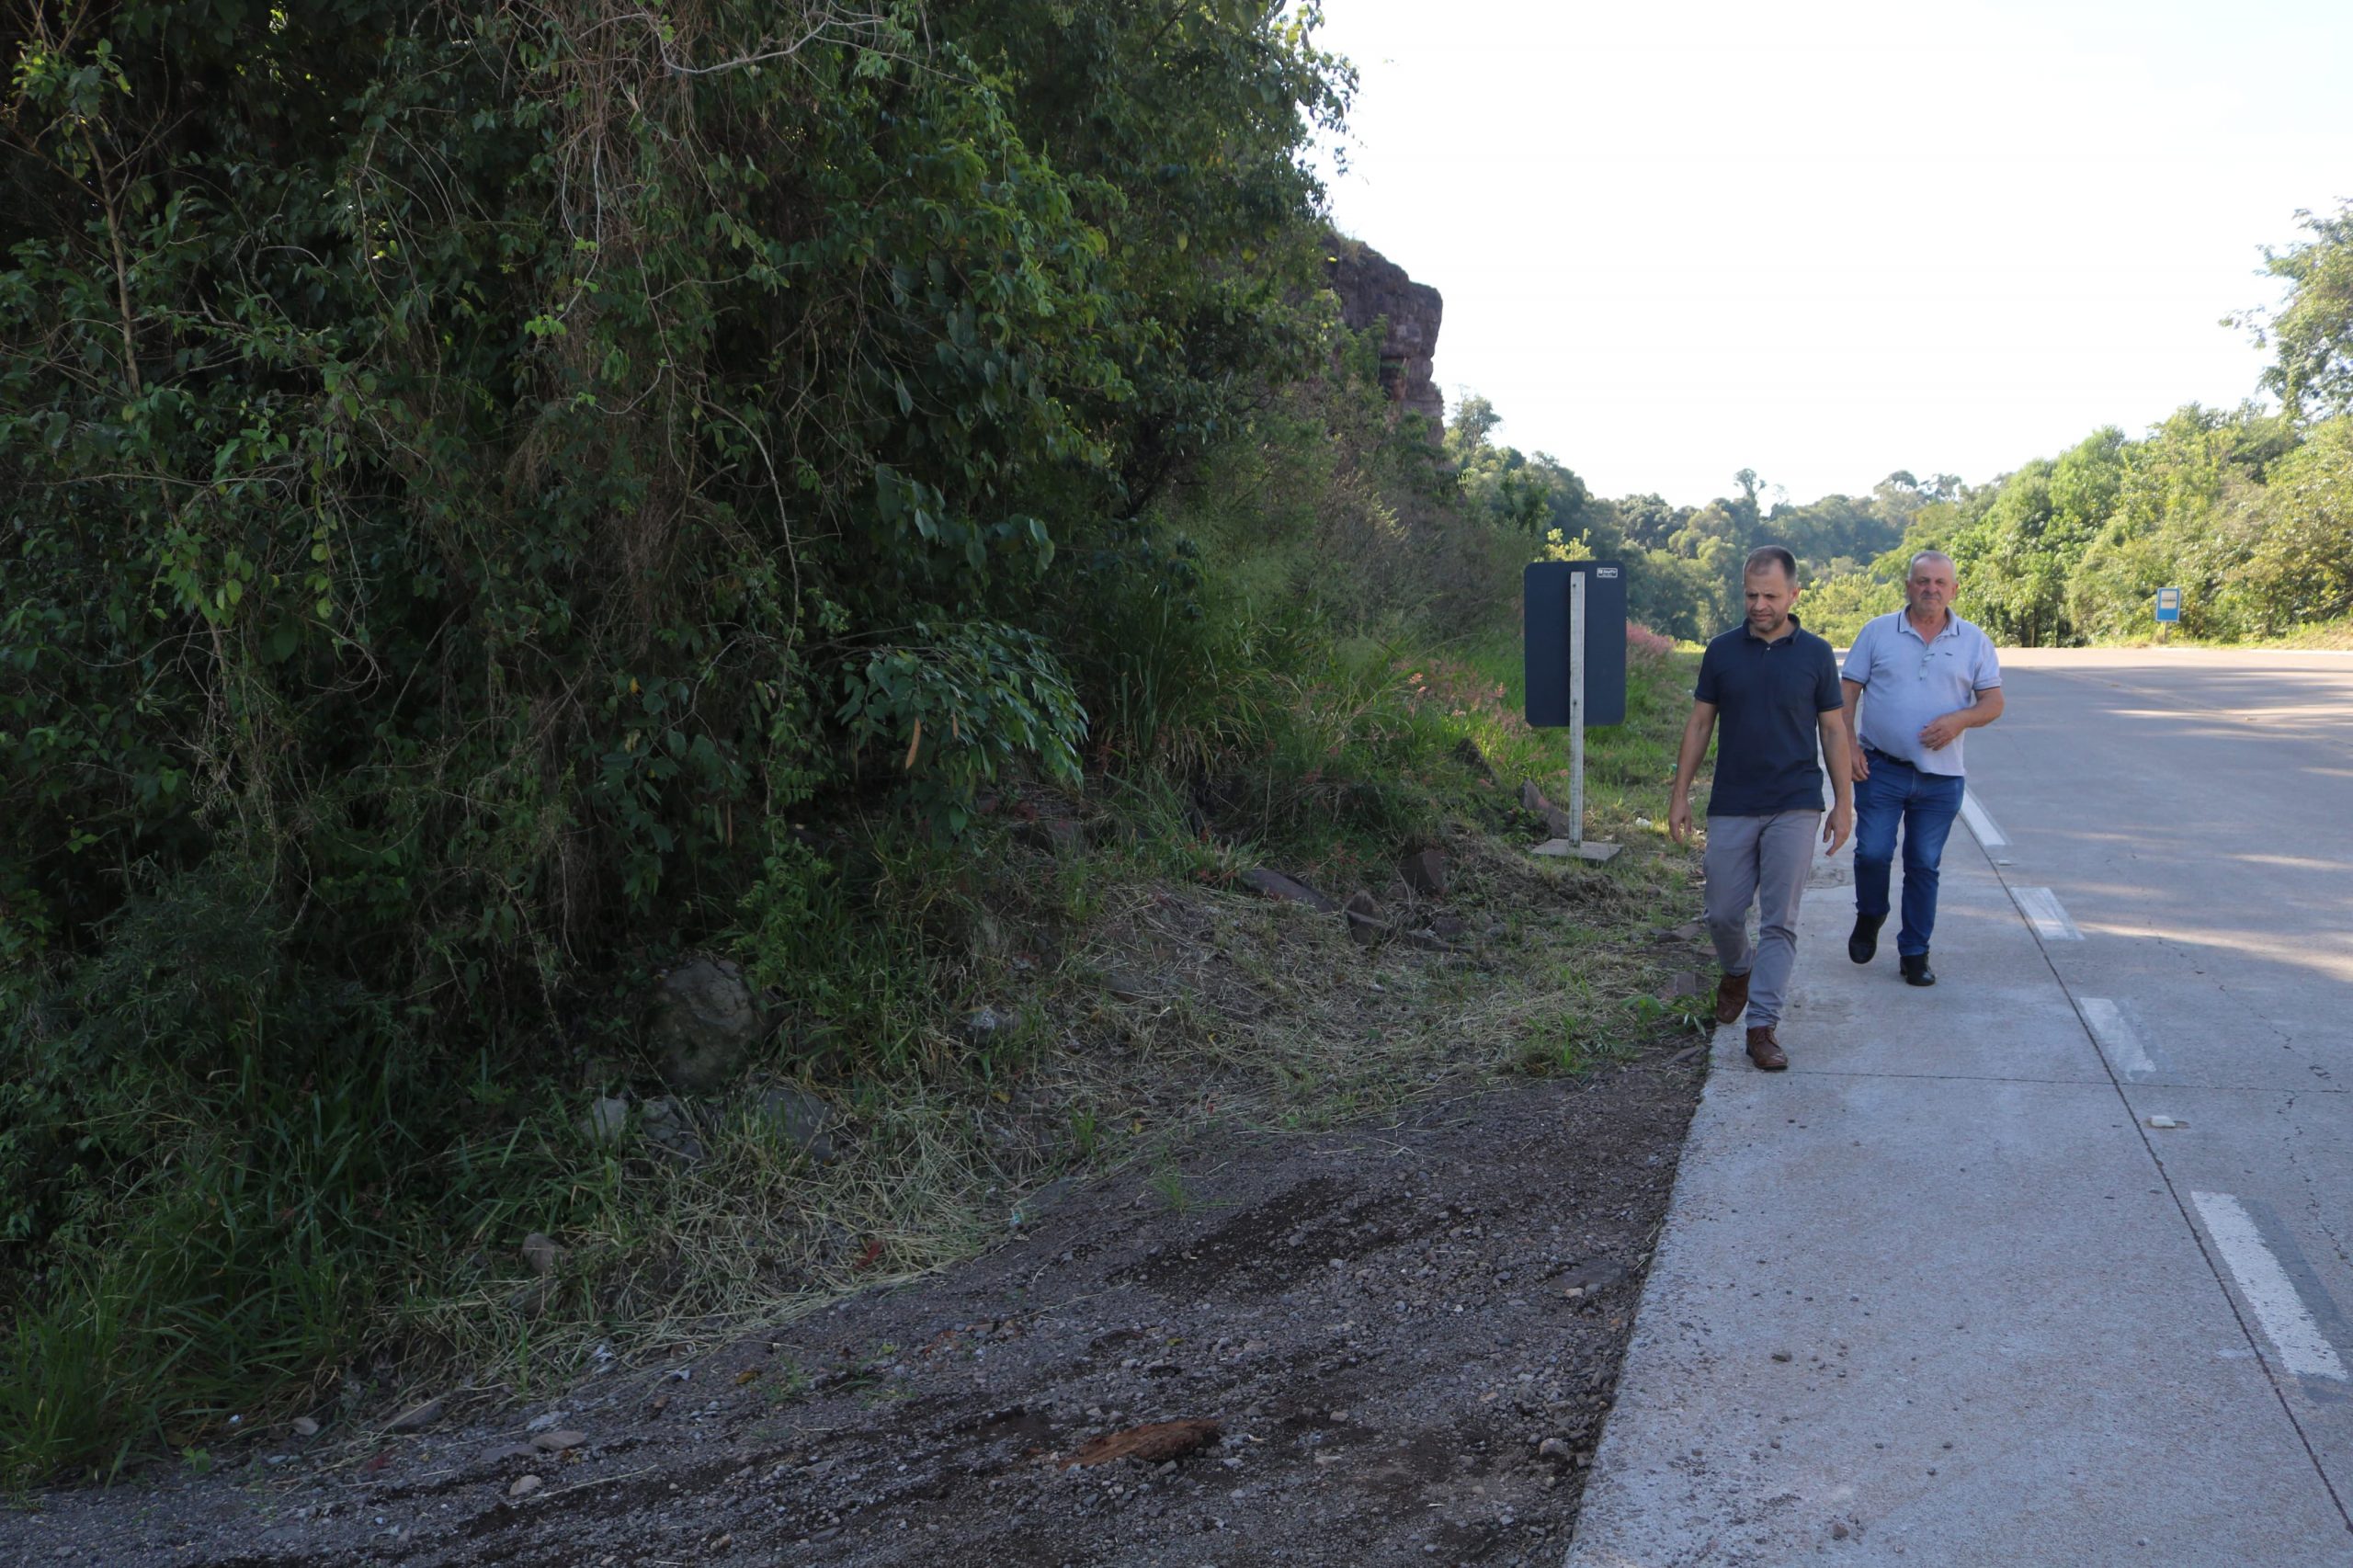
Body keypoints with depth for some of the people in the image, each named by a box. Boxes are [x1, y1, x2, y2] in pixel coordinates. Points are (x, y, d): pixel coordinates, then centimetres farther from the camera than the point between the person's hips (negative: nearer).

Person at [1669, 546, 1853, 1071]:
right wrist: (1680, 796, 4)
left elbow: (1833, 730, 6)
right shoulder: (1722, 651, 3)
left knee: (1780, 922, -3)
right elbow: (1699, 724, 7)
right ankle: (1737, 971, 38)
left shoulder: (1816, 654, 1)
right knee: (1723, 913, 6)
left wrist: (1844, 802, 3)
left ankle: (1763, 1024, 1)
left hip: (1794, 807, -1)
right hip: (1731, 806, 1)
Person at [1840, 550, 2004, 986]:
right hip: (1880, 769, -1)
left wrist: (1960, 720, -15)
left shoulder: (1974, 641, 5)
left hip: (1941, 777, 1)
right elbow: (1847, 693, 3)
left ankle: (1915, 952, 17)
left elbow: (1993, 703, 5)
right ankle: (1869, 917, 23)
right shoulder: (1877, 632, 2)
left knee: (1924, 865, 6)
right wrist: (1848, 745, -8)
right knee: (1872, 852, -8)